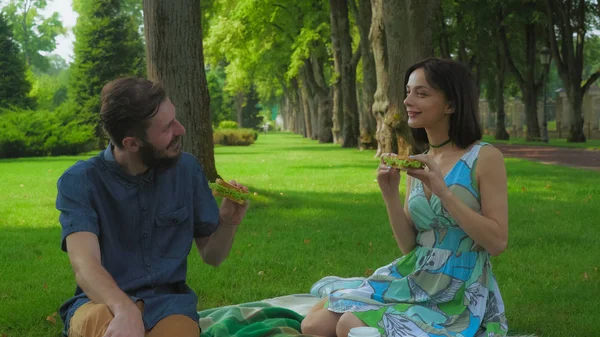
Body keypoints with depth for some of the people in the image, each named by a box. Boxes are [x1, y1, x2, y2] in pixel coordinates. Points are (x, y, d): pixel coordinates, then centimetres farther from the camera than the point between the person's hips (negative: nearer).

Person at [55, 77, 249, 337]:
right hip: (104, 303, -3)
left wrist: (229, 223, -11)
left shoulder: (186, 169, 2)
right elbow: (85, 267, -23)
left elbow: (211, 256, 11)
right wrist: (126, 311, -43)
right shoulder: (80, 182, -8)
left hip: (168, 300, 3)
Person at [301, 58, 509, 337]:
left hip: (460, 296, -6)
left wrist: (443, 192, -20)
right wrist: (390, 195, -8)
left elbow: (497, 242, -14)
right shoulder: (418, 164, 9)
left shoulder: (485, 157, -9)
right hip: (414, 283, 6)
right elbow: (409, 247, 7)